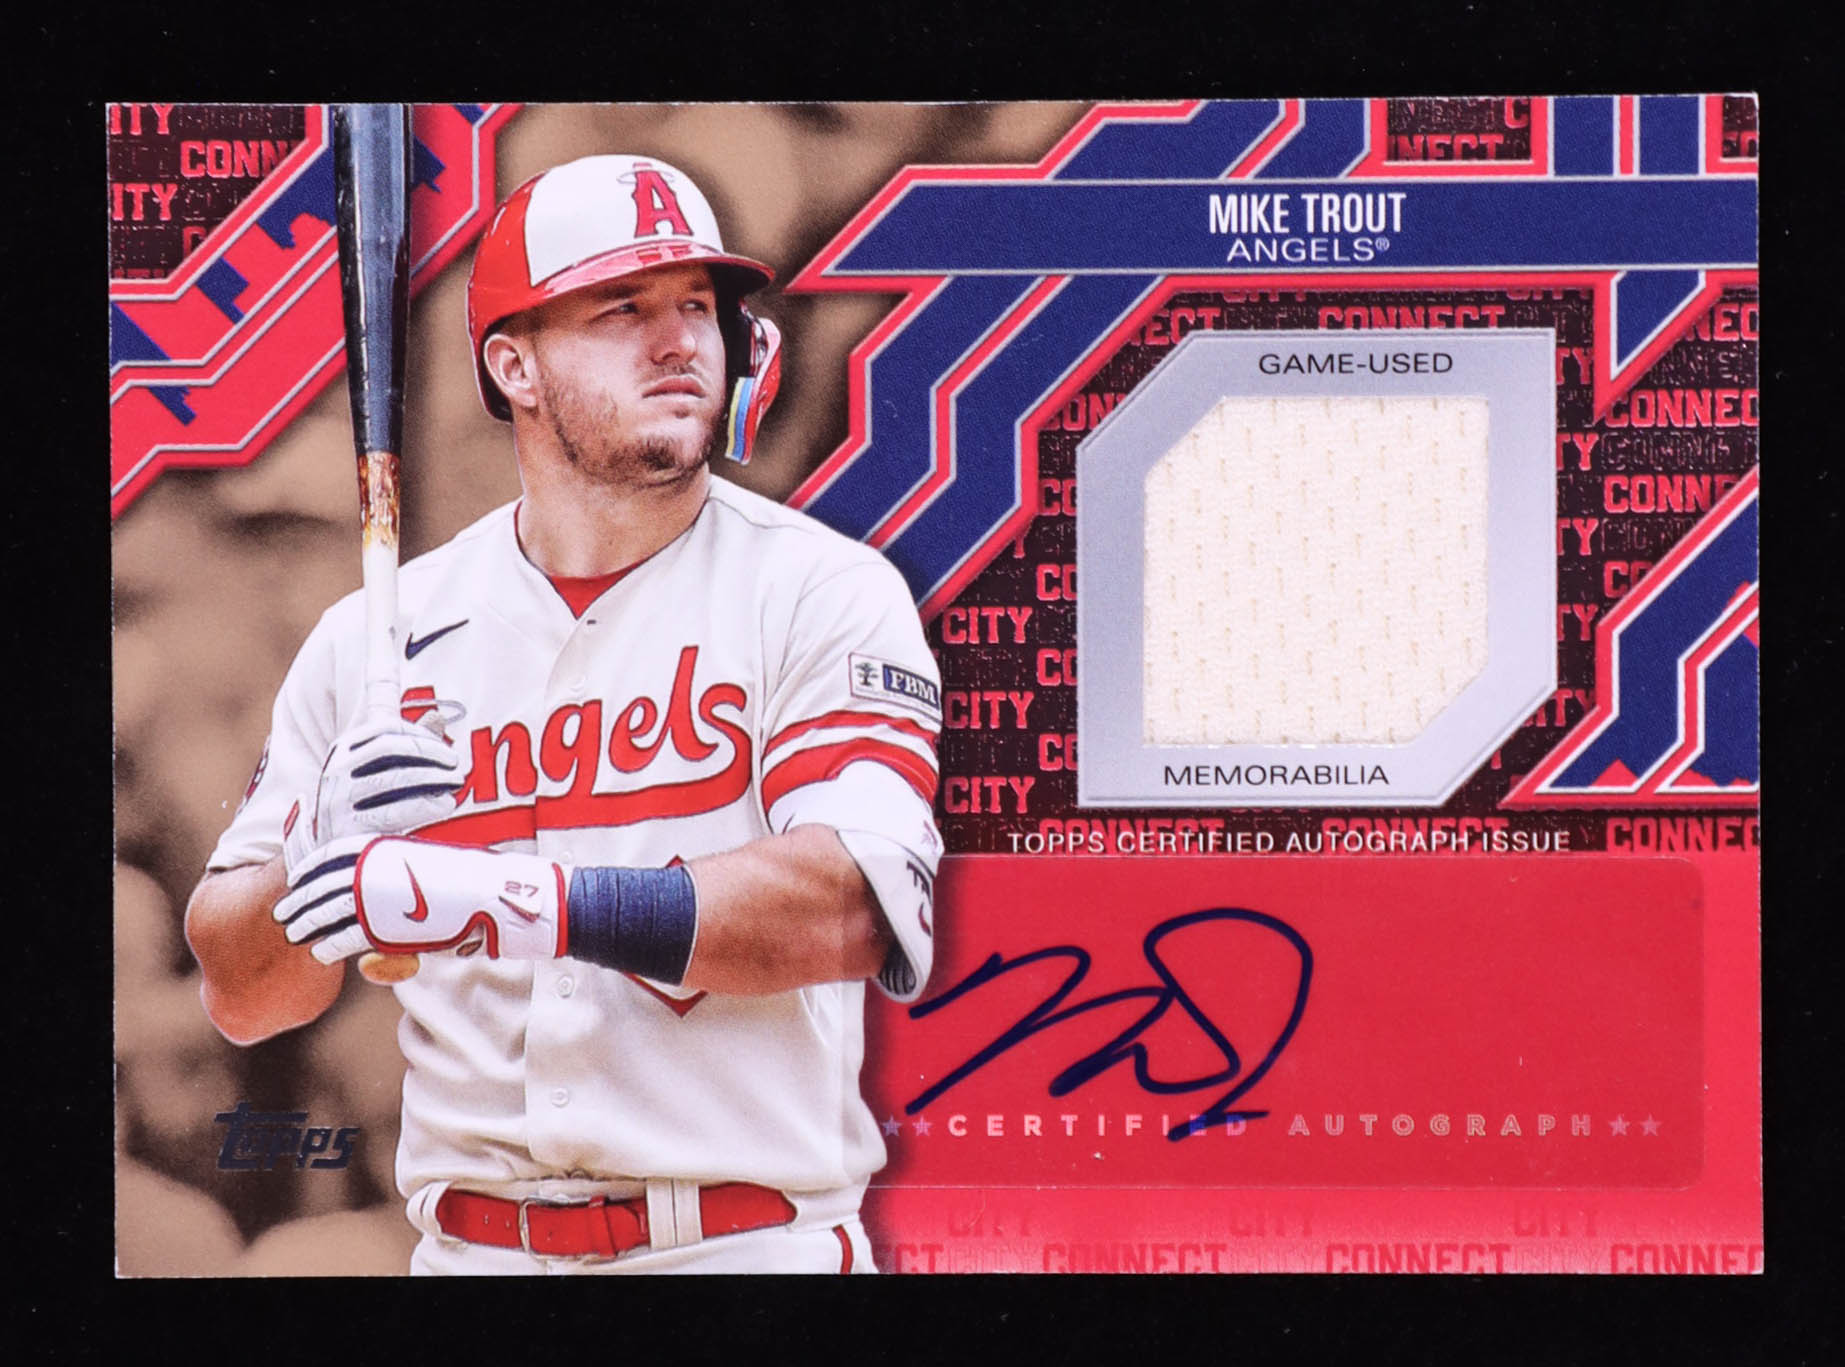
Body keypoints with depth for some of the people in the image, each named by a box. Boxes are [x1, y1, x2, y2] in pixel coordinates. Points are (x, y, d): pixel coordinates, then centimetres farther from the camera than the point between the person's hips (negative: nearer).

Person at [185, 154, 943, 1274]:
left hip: (756, 1239, -2)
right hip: (469, 1246, 2)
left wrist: (503, 896, -26)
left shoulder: (823, 591, -5)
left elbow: (850, 909, -19)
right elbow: (240, 1000, 5)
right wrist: (325, 855, -16)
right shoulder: (376, 635, 3)